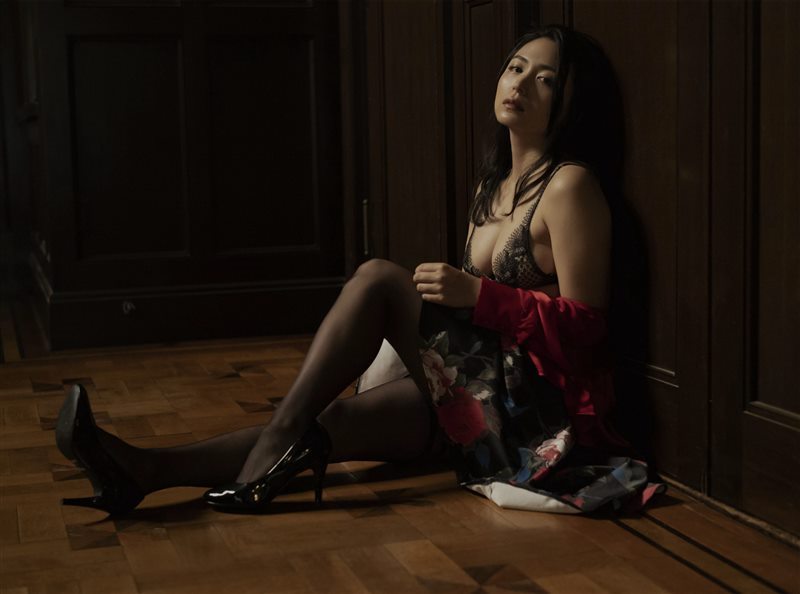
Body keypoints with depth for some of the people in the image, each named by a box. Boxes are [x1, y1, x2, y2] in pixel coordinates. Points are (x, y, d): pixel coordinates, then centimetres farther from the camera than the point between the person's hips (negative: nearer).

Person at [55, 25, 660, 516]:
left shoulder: (570, 185, -10)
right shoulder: (496, 182, 16)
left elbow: (583, 326, -15)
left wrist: (476, 294, -21)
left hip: (537, 407, -7)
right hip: (480, 398, 7)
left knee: (378, 278, -20)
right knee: (325, 423, -12)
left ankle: (287, 433, -19)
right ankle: (144, 471, -22)